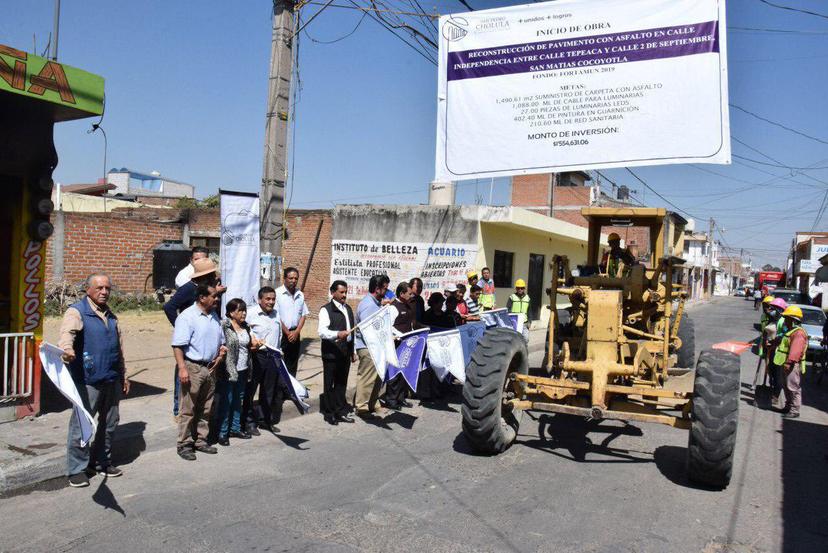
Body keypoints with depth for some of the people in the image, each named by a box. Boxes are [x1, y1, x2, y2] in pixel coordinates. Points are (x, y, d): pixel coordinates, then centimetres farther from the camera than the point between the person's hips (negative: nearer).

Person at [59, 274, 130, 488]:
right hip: (88, 381, -7)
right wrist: (67, 349, -50)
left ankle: (102, 461, 30)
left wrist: (123, 376, 23)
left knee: (109, 423, 15)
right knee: (81, 425, -2)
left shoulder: (111, 316, 16)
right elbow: (67, 332, -28)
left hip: (112, 380, 7)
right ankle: (77, 469, 11)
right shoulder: (76, 312, -6)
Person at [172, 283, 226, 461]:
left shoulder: (214, 316, 13)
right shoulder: (187, 316, -12)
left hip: (210, 368, 8)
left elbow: (221, 340, 24)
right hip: (192, 368, -8)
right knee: (188, 409, 1)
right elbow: (178, 345, -17)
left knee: (205, 409, 14)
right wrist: (182, 368, -24)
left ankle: (200, 440, 26)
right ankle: (184, 444, 11)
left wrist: (221, 354, 7)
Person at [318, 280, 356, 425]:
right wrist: (337, 334, -37)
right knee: (329, 384, 3)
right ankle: (329, 414, 14)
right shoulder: (326, 309, -9)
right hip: (331, 353, -7)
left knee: (342, 383, 14)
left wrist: (353, 351, 21)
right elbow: (322, 331, -20)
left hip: (345, 352, 7)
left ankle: (340, 412, 24)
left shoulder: (348, 309, 15)